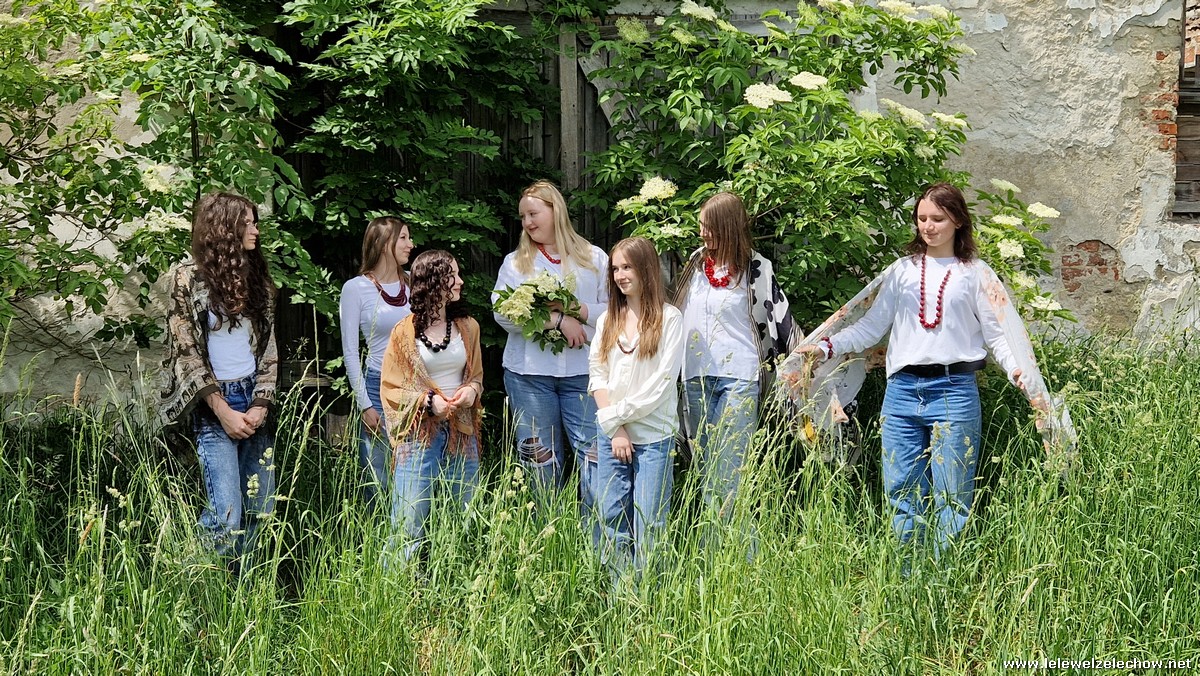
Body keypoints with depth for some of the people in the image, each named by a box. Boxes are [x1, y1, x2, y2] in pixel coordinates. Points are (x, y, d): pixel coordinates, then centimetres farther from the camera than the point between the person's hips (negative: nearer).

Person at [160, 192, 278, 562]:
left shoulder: (256, 278, 12)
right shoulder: (190, 276, -3)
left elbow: (269, 349, 11)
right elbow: (185, 352, -6)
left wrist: (261, 405, -3)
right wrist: (224, 411, -11)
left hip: (255, 403, 5)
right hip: (213, 406, -5)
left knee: (261, 510, 3)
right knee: (227, 517, -13)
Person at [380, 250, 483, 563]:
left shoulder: (467, 327, 10)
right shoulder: (405, 332, -2)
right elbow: (390, 388, -1)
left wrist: (471, 391, -4)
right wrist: (428, 401, -15)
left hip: (461, 433, 4)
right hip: (419, 434, -4)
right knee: (409, 526, -6)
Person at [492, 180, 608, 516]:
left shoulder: (595, 259, 9)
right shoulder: (515, 262, 11)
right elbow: (503, 314, -5)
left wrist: (578, 311, -15)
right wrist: (557, 319, -13)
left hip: (582, 372, -1)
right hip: (529, 373, 1)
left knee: (595, 454, -9)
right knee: (542, 462, 4)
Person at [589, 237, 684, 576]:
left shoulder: (668, 318, -4)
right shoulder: (607, 320, 12)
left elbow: (663, 383, -10)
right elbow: (597, 374, 6)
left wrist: (617, 414, -8)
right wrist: (615, 430, -6)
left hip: (654, 437, -4)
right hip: (612, 436, 5)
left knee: (647, 525, -1)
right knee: (612, 520, 5)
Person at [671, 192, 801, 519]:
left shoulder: (756, 269, -2)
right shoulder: (696, 262, 14)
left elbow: (781, 319, 0)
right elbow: (675, 310, 24)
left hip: (738, 378, -5)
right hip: (696, 378, 5)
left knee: (729, 478, -11)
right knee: (704, 475, 8)